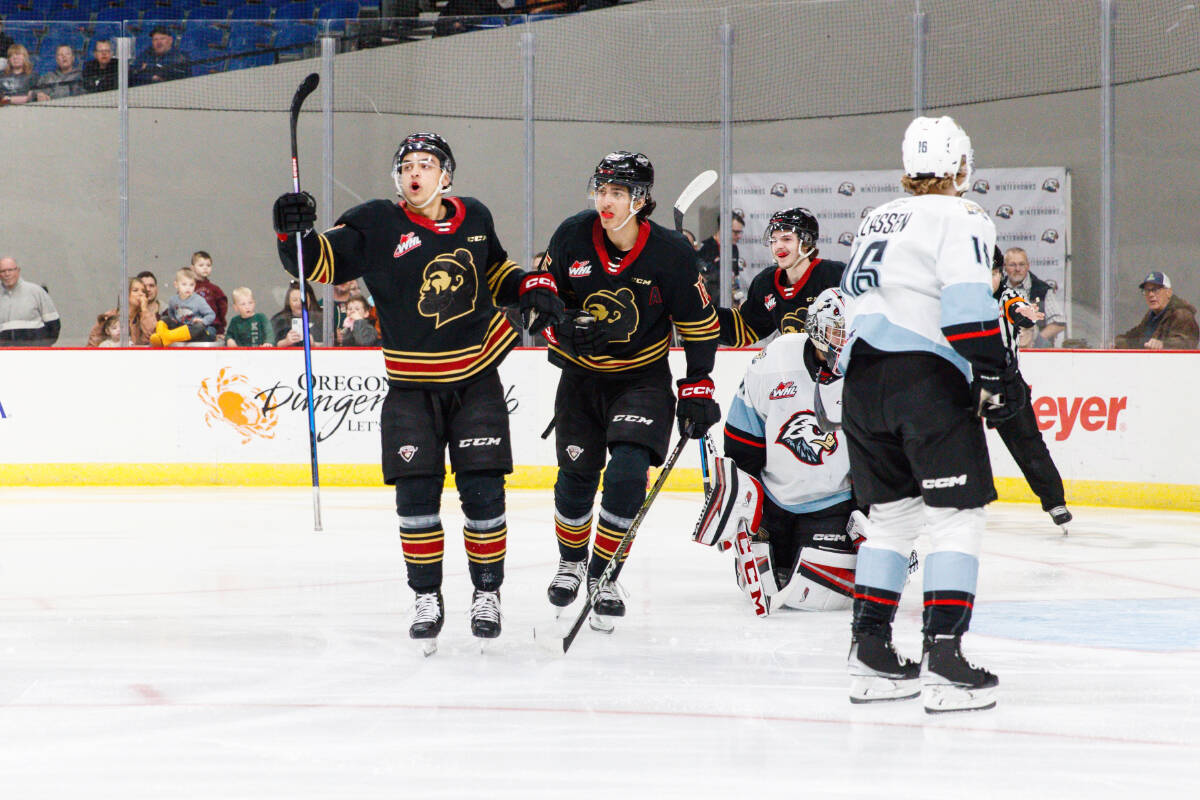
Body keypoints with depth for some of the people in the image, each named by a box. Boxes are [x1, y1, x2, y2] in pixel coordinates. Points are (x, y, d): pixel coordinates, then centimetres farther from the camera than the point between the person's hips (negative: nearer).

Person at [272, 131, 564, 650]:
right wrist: (294, 234, -33)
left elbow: (495, 271, 22)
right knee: (416, 494, -4)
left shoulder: (474, 219, 4)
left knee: (482, 491, -1)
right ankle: (427, 598, 10)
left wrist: (530, 287, 4)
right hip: (412, 387, -1)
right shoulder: (377, 226, -7)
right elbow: (320, 260, -13)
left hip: (476, 378, 2)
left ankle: (487, 592, 15)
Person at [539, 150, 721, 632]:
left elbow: (699, 325, -7)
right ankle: (571, 560, 35)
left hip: (642, 379, -2)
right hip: (582, 375, 2)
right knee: (577, 475, 6)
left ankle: (603, 577, -3)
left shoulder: (670, 254, -18)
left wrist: (697, 390, -9)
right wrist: (562, 326, -18)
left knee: (627, 473, -17)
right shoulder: (573, 236, -12)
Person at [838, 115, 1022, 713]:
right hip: (926, 373, -8)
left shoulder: (876, 221, 22)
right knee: (956, 517, -5)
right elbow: (966, 302, -16)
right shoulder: (960, 217, -2)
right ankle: (942, 661, -15)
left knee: (892, 514, 16)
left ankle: (870, 653, 14)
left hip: (861, 375, 8)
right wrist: (992, 374, -14)